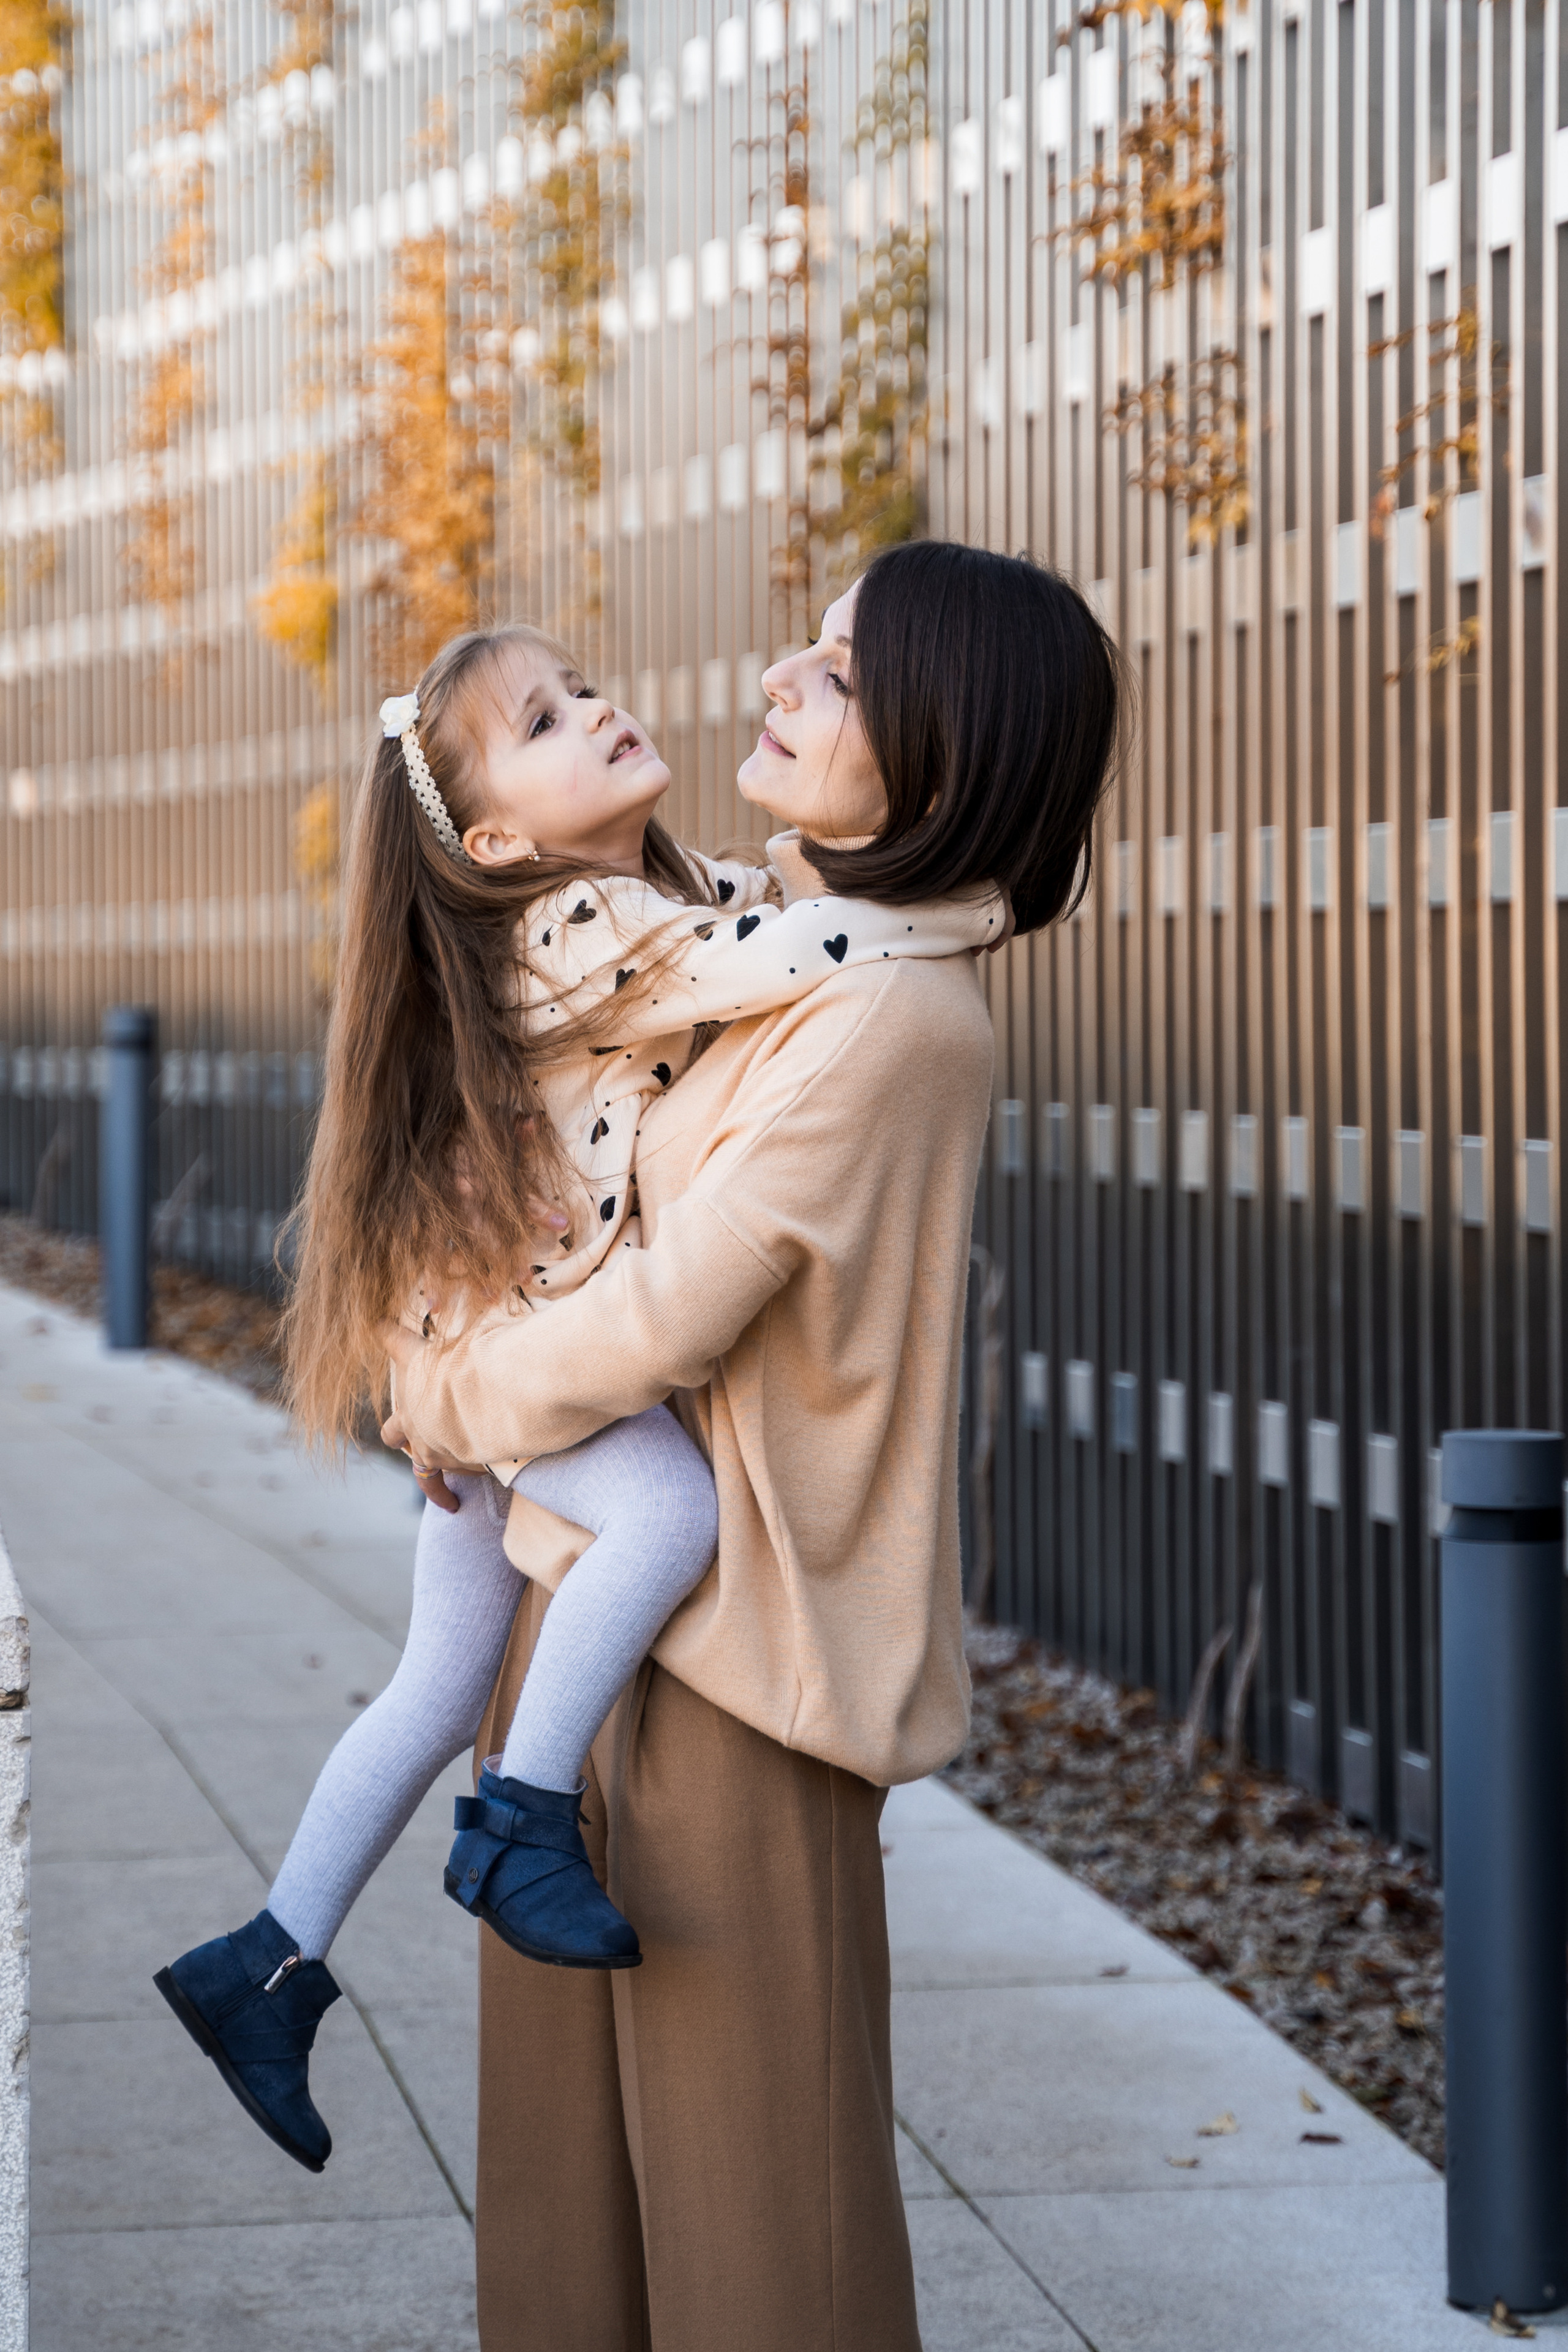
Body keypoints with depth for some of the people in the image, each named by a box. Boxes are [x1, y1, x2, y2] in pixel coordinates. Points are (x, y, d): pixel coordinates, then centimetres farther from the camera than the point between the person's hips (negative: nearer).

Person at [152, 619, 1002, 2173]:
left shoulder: (685, 891, 5)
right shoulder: (580, 933, -23)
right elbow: (802, 952, -35)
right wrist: (978, 909, -24)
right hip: (516, 1350, -9)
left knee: (440, 1691, 14)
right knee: (673, 1506, -34)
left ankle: (266, 1966, 23)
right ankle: (523, 1817, -21)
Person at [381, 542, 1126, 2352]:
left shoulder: (892, 1015, -21)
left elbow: (671, 1315, -19)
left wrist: (455, 1401, -2)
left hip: (734, 1627, -9)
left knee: (747, 2137, 2)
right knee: (570, 2100, 17)